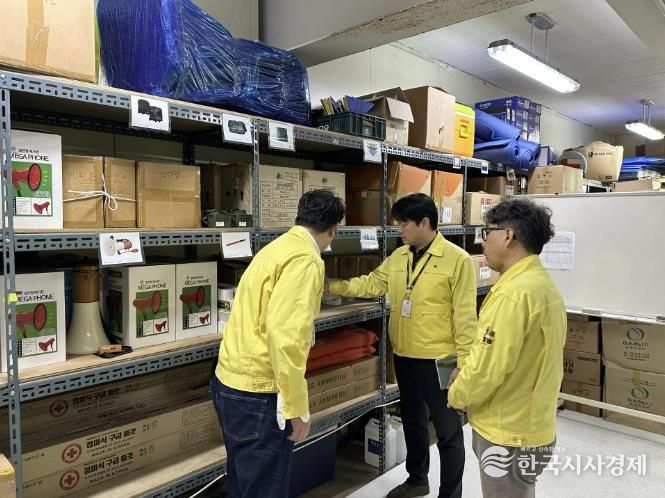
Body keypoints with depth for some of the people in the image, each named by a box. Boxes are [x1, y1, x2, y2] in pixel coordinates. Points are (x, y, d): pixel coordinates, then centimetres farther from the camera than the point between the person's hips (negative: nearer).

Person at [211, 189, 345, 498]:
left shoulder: (279, 246, 12)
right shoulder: (305, 259, -17)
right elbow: (285, 333, -27)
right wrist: (297, 406, -19)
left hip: (229, 382, 9)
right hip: (256, 394, -9)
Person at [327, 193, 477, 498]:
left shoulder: (457, 259, -15)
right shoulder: (398, 257, 6)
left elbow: (464, 315, -15)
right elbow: (372, 284, 11)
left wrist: (463, 362, -15)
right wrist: (333, 287, 1)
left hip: (438, 360, -7)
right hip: (404, 356, 7)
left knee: (447, 429, 8)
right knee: (412, 420, 23)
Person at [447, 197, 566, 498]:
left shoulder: (515, 293, -25)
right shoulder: (542, 282, 6)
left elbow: (488, 368, -25)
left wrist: (456, 395, -6)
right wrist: (466, 377, 12)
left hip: (508, 434, -9)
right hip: (530, 426, 9)